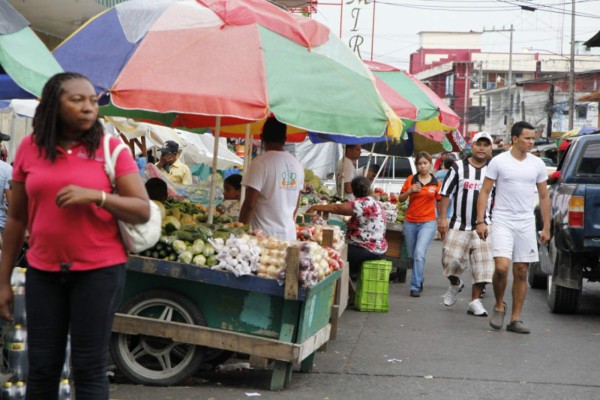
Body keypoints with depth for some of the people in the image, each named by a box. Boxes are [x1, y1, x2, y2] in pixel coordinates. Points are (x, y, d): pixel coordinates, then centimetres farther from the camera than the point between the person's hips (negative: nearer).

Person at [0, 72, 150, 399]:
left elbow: (143, 211, -5)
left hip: (99, 271, -2)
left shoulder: (110, 148, -2)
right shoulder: (30, 148, 4)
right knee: (41, 367, 7)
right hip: (43, 272, 2)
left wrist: (96, 196, -20)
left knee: (89, 367, 1)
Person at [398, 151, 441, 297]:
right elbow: (400, 199, 6)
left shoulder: (436, 183, 2)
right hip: (410, 222, 3)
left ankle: (415, 287, -17)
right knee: (412, 255, 11)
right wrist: (410, 191, -12)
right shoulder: (411, 180, 3)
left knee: (419, 253, -19)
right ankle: (419, 281, 31)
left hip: (428, 222, -3)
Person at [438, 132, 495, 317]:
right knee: (452, 260, -5)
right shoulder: (458, 168, 2)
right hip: (458, 225, -1)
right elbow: (446, 193, 2)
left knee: (482, 266, -4)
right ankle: (455, 284, 27)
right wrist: (442, 217, -6)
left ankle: (475, 301, 6)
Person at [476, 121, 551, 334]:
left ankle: (515, 319, 12)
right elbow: (484, 192, 0)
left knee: (521, 272, 5)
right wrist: (480, 221, -8)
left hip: (526, 223, 4)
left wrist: (546, 227, 9)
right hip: (502, 221, -4)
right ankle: (499, 305, 8)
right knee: (501, 267, -18)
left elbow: (544, 197, 13)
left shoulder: (538, 164, 7)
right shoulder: (499, 161, -2)